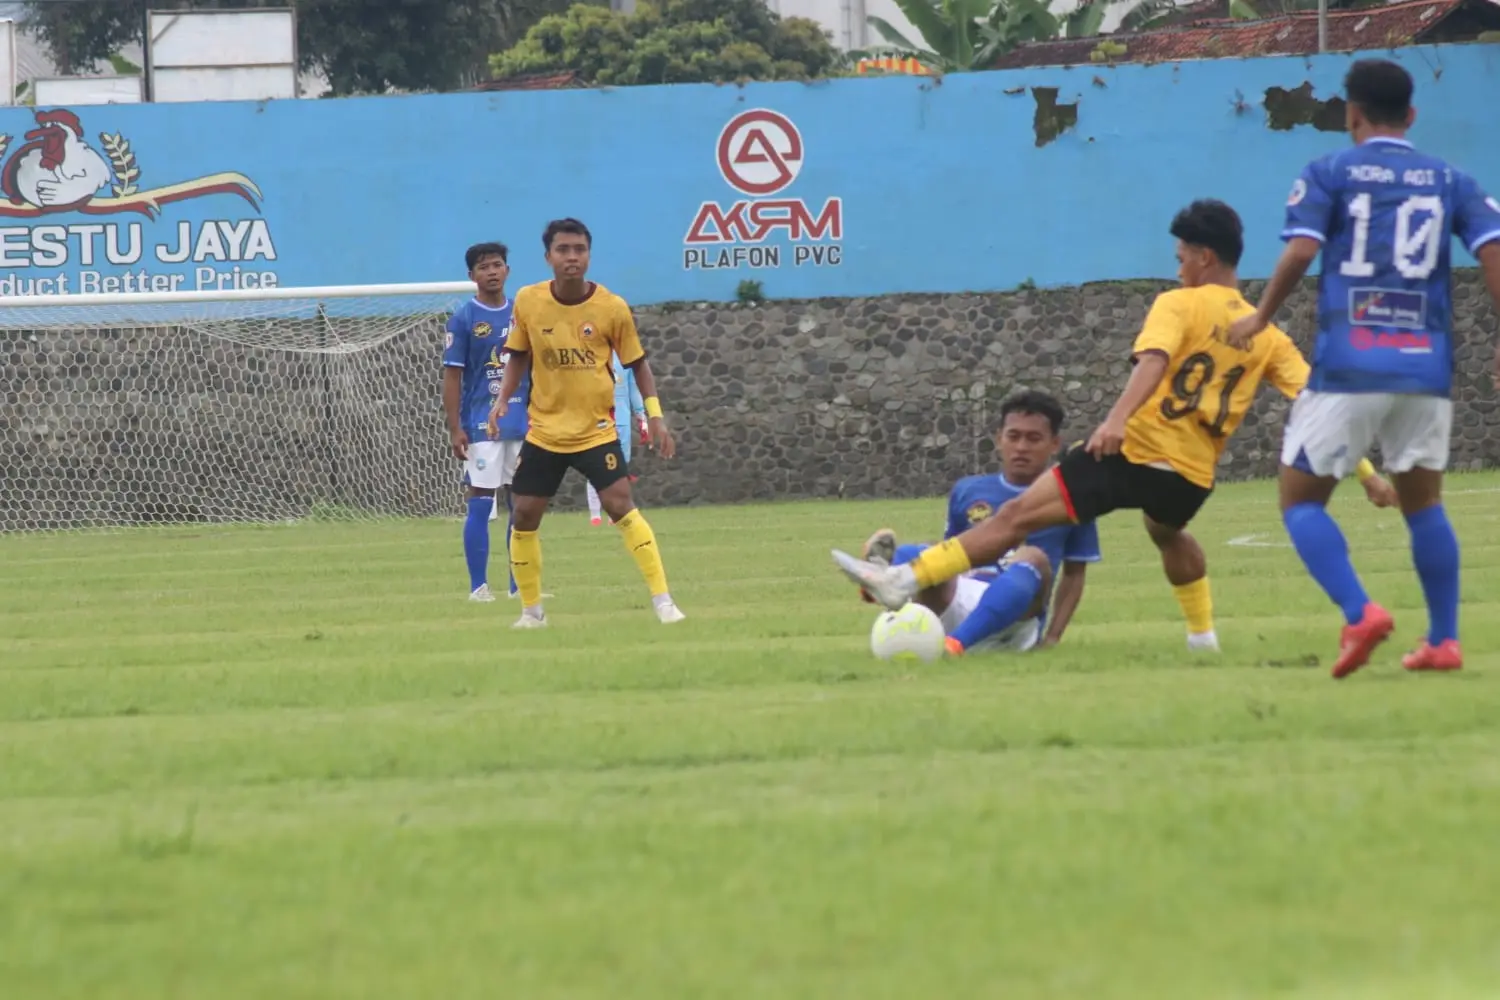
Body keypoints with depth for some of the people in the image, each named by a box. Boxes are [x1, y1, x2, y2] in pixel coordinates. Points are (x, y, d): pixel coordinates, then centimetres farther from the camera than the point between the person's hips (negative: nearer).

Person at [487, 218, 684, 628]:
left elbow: (637, 363, 1)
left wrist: (655, 415, -8)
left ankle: (662, 600, -11)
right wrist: (503, 399, -4)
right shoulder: (528, 302, -6)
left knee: (621, 505, -17)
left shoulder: (612, 308, -10)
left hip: (596, 429, -3)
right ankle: (531, 609, 20)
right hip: (543, 429, 3)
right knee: (524, 516, 3)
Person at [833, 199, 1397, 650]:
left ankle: (906, 580, -15)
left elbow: (1154, 360, -18)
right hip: (1192, 476, 5)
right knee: (1168, 533, 41)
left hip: (1130, 450, -5)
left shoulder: (1180, 305, 0)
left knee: (1017, 516, -9)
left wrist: (1116, 420, -33)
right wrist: (1367, 474, 11)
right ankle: (1203, 633, 43)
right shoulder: (1267, 337, 14)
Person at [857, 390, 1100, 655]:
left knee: (1034, 559, -32)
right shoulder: (967, 492, 19)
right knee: (913, 556, -25)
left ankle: (954, 643, -54)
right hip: (958, 606, 3)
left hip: (1016, 618, -3)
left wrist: (1053, 637, 3)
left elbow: (1074, 572, 15)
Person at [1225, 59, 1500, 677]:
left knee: (1301, 499, 6)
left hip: (1347, 369, -3)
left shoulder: (1329, 174, 3)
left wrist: (1261, 318, 3)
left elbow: (1300, 252, -9)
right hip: (1426, 370, 3)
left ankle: (1359, 614, -16)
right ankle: (1443, 641, 13)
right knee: (1423, 503, 19)